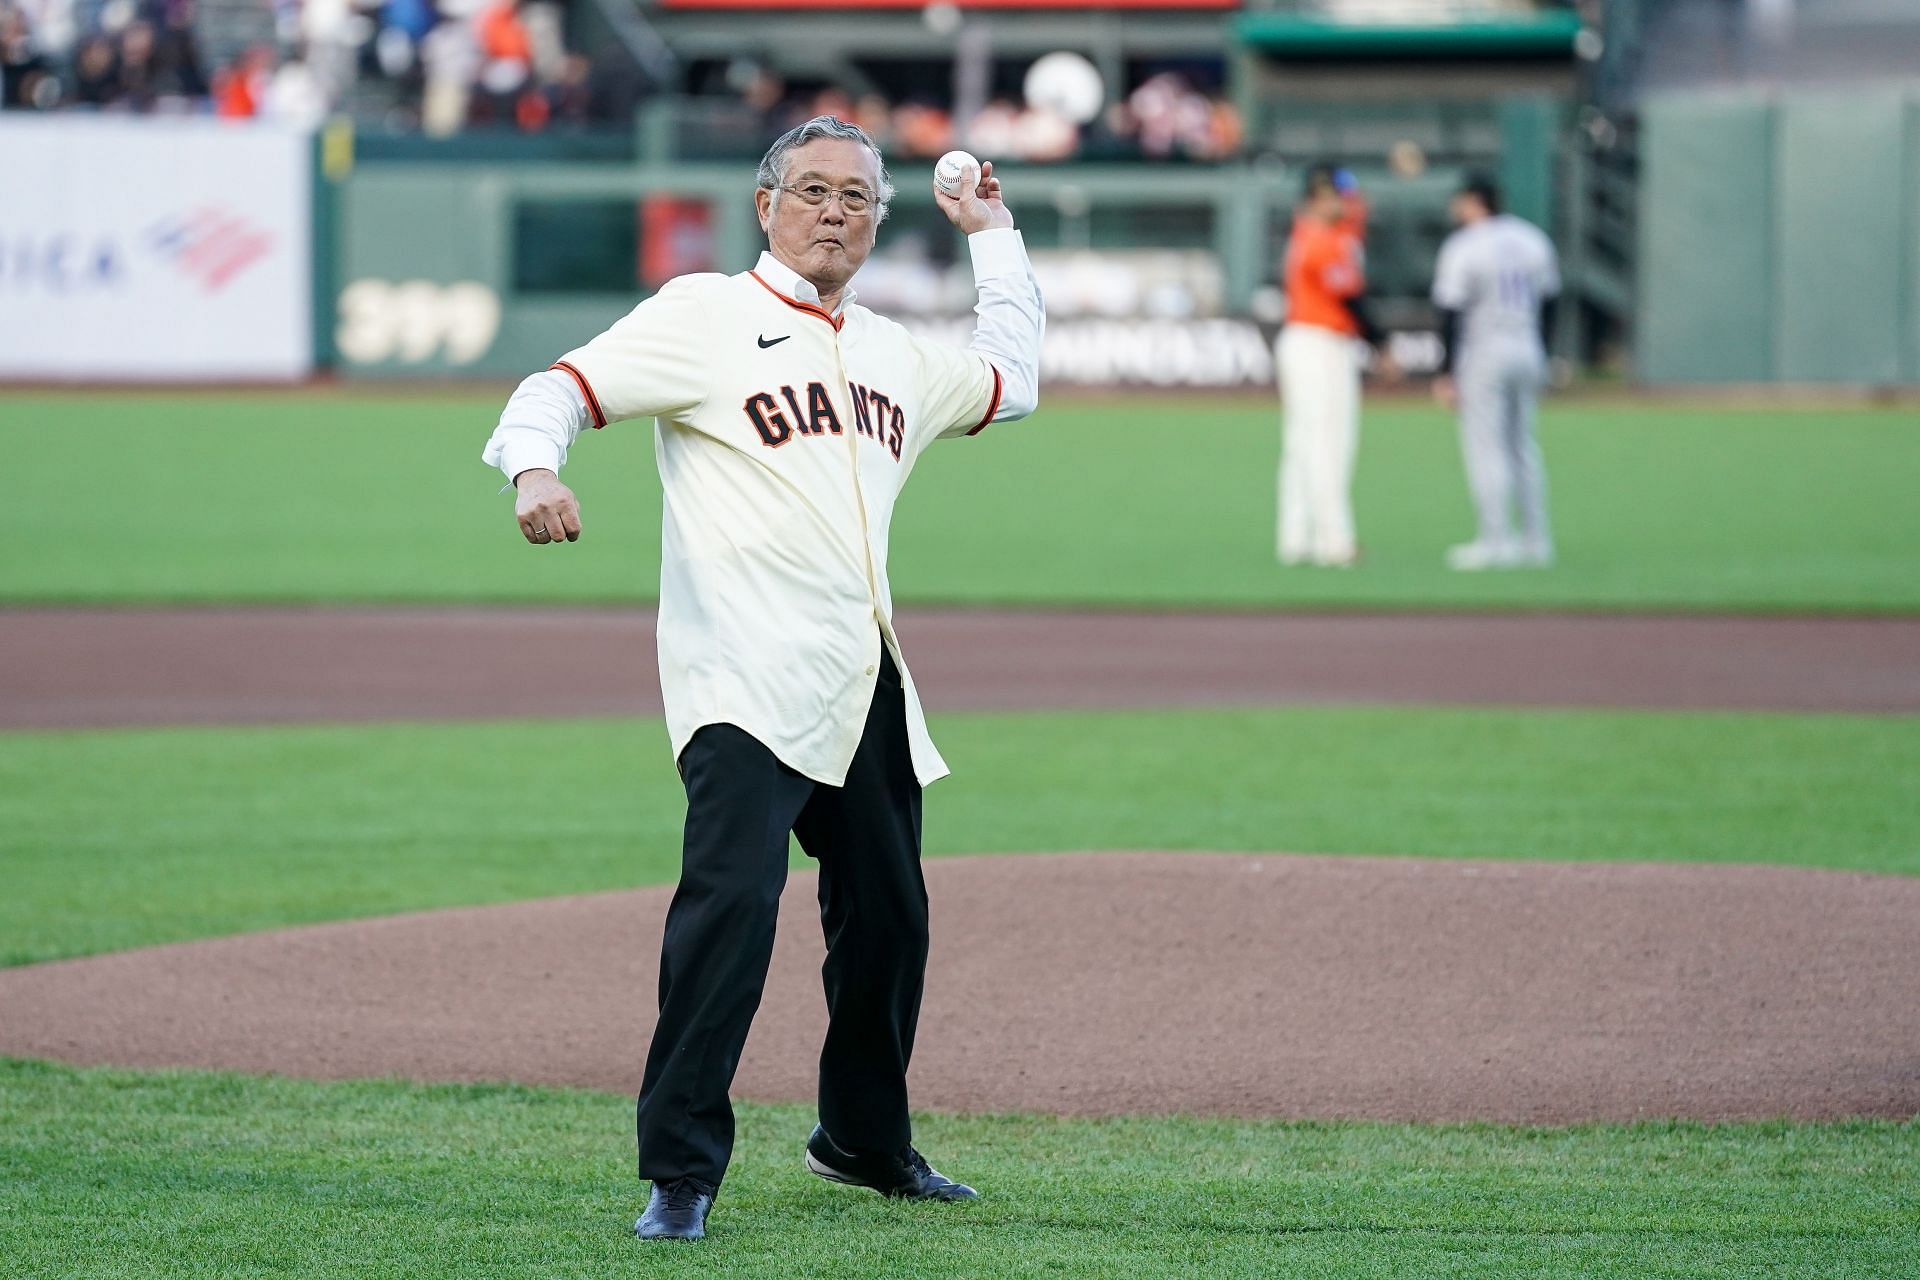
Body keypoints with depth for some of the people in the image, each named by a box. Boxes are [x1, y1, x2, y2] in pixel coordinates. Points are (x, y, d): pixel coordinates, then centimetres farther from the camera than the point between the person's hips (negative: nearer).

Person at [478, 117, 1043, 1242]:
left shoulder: (896, 354, 21)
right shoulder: (705, 316, 2)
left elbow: (1013, 380, 38)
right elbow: (560, 390, -6)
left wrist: (995, 235, 37)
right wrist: (536, 469, -27)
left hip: (866, 685, 7)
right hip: (744, 681, -7)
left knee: (888, 914, 12)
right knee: (734, 895, -21)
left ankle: (866, 1138, 33)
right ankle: (680, 1171, -19)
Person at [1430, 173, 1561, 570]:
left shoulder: (1463, 248, -11)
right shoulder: (1533, 240, 8)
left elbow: (1452, 315, -13)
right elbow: (1547, 303, 13)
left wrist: (1446, 374, -10)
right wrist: (1540, 362, 20)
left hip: (1483, 357, -6)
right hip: (1527, 354, 6)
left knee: (1484, 447, -4)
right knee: (1521, 445, 13)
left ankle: (1495, 540, -8)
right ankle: (1535, 539, 12)